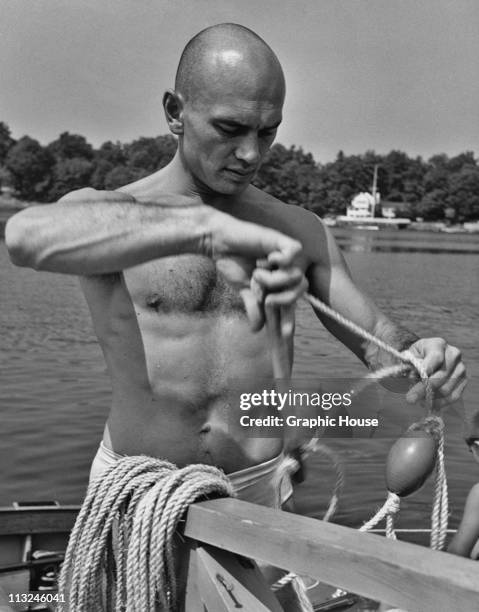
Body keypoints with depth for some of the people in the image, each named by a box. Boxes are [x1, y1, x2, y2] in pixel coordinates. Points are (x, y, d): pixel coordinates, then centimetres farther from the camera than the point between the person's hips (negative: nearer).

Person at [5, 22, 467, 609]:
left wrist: (421, 355, -20)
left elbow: (376, 339, 6)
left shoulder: (301, 232, 4)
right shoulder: (104, 211, -8)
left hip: (257, 489, 2)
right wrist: (207, 227, -45)